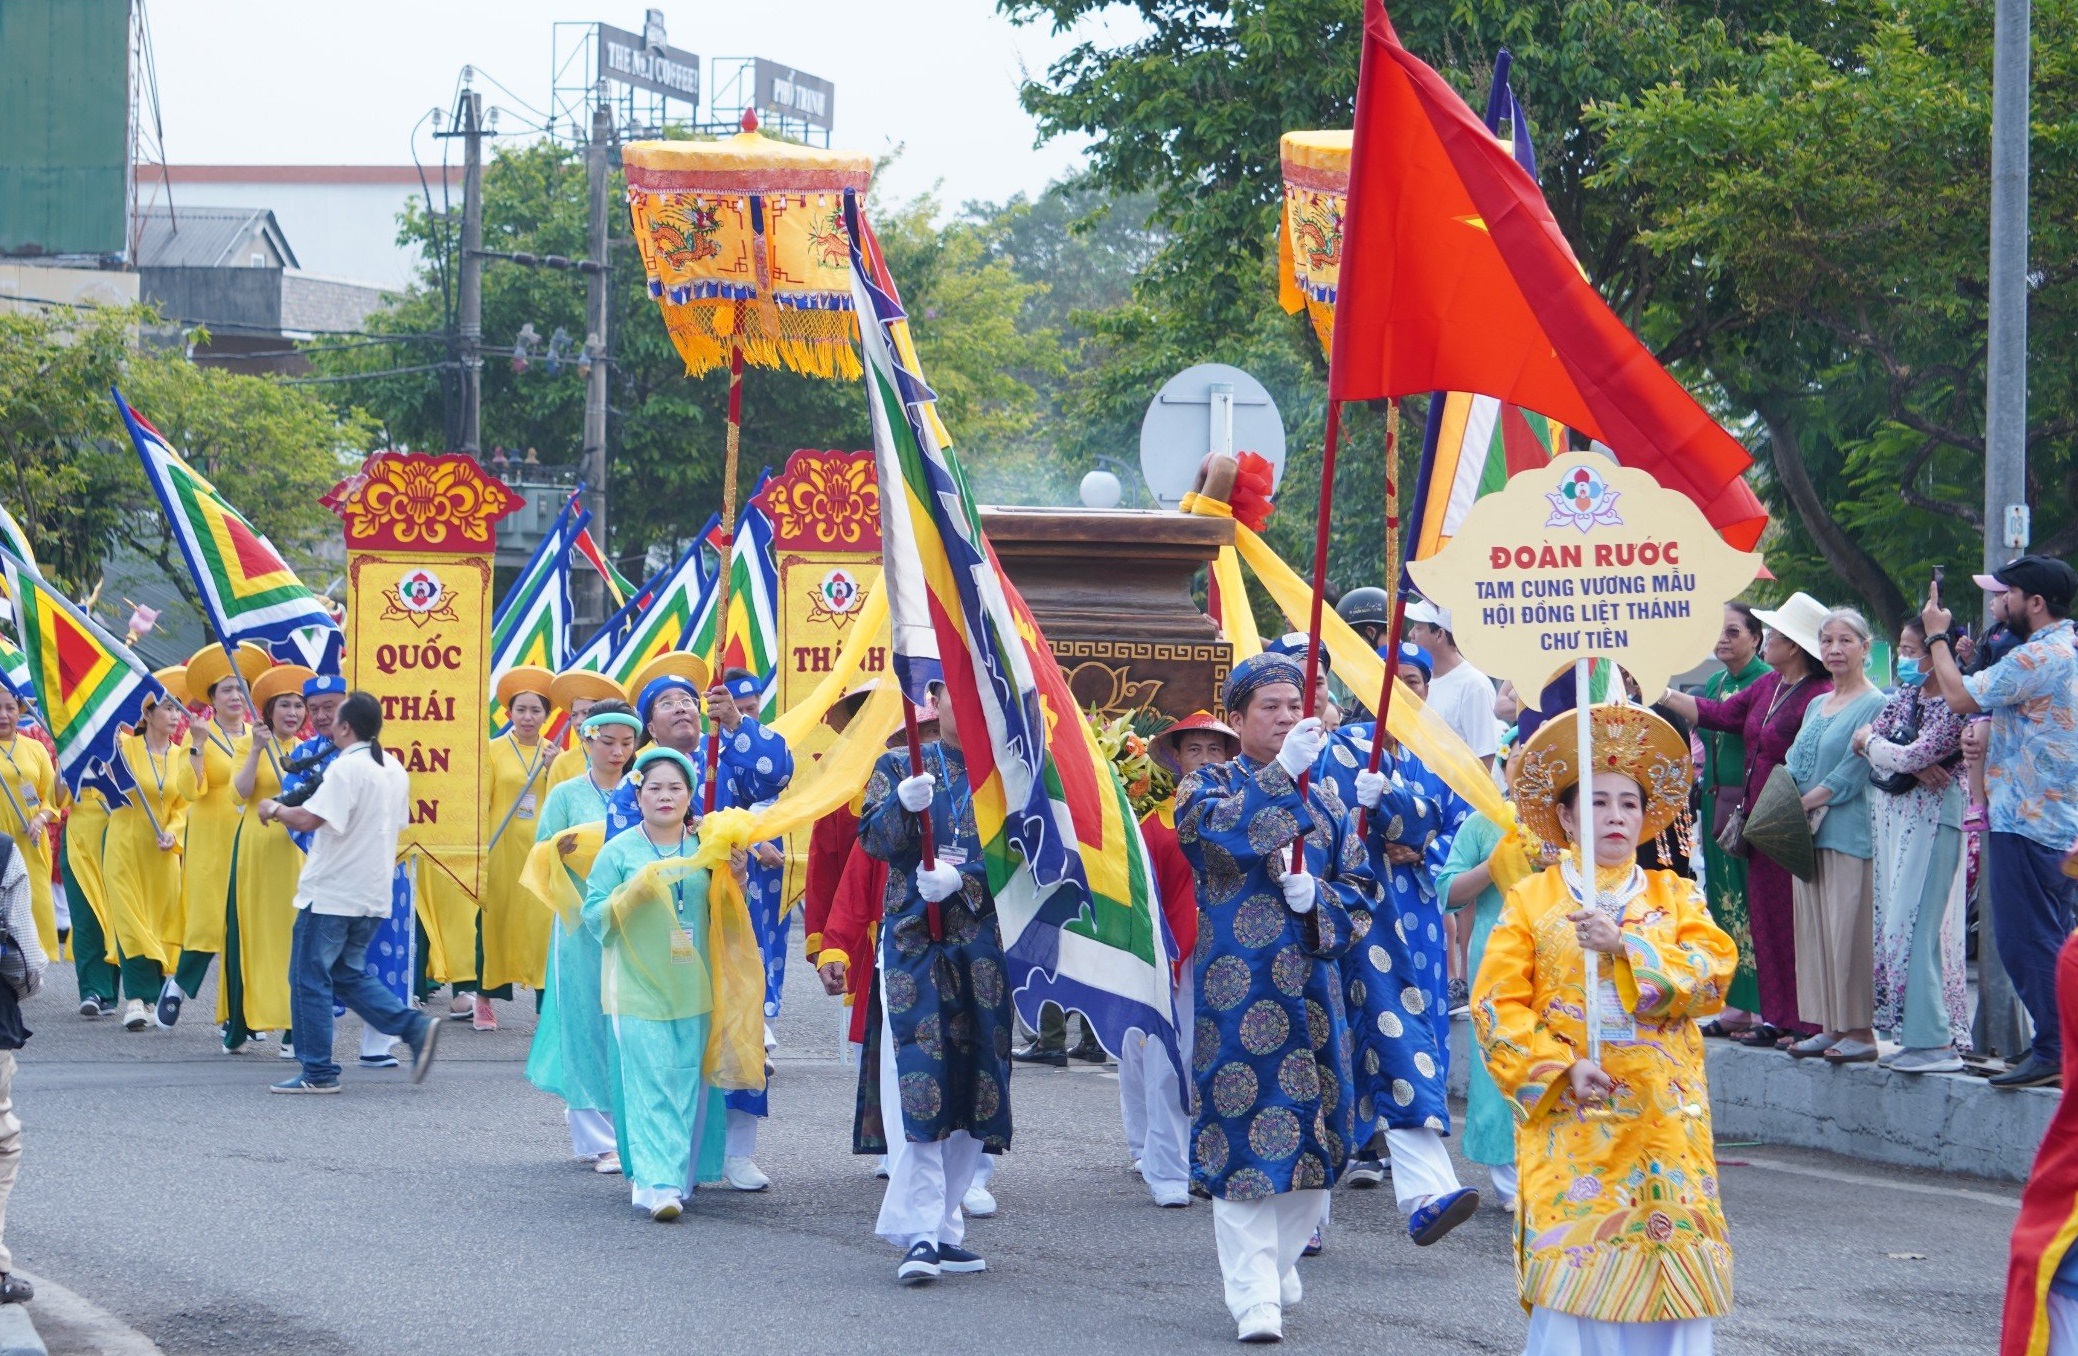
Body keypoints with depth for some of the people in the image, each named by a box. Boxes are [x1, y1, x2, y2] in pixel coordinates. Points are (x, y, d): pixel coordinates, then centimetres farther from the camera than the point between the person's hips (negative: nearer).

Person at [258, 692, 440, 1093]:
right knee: (348, 974, 18)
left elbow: (307, 819, -23)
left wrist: (275, 809, -3)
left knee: (311, 978, 1)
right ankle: (415, 1027, 2)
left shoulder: (347, 767, -17)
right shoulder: (394, 770, 10)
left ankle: (318, 1072, 3)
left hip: (332, 892, -8)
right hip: (374, 894, 8)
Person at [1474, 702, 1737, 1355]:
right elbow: (1498, 1004, -1)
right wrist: (1561, 1068, -14)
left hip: (1664, 1113, 2)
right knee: (1573, 1258, -11)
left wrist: (1625, 947, -17)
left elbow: (1712, 972, -5)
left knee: (1670, 1255, -3)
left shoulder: (1676, 897, 12)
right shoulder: (1532, 900, 7)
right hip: (1568, 1110, -2)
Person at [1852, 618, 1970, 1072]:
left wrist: (1871, 743, -3)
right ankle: (1917, 1034, 13)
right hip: (1892, 817, 9)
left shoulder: (1952, 705, -14)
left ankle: (1934, 1041, -11)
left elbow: (1912, 756, -22)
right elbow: (1867, 741, 3)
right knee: (1894, 926, 8)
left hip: (1930, 820, -9)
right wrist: (1913, 767, -13)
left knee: (1912, 928, -12)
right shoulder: (1904, 695, 12)